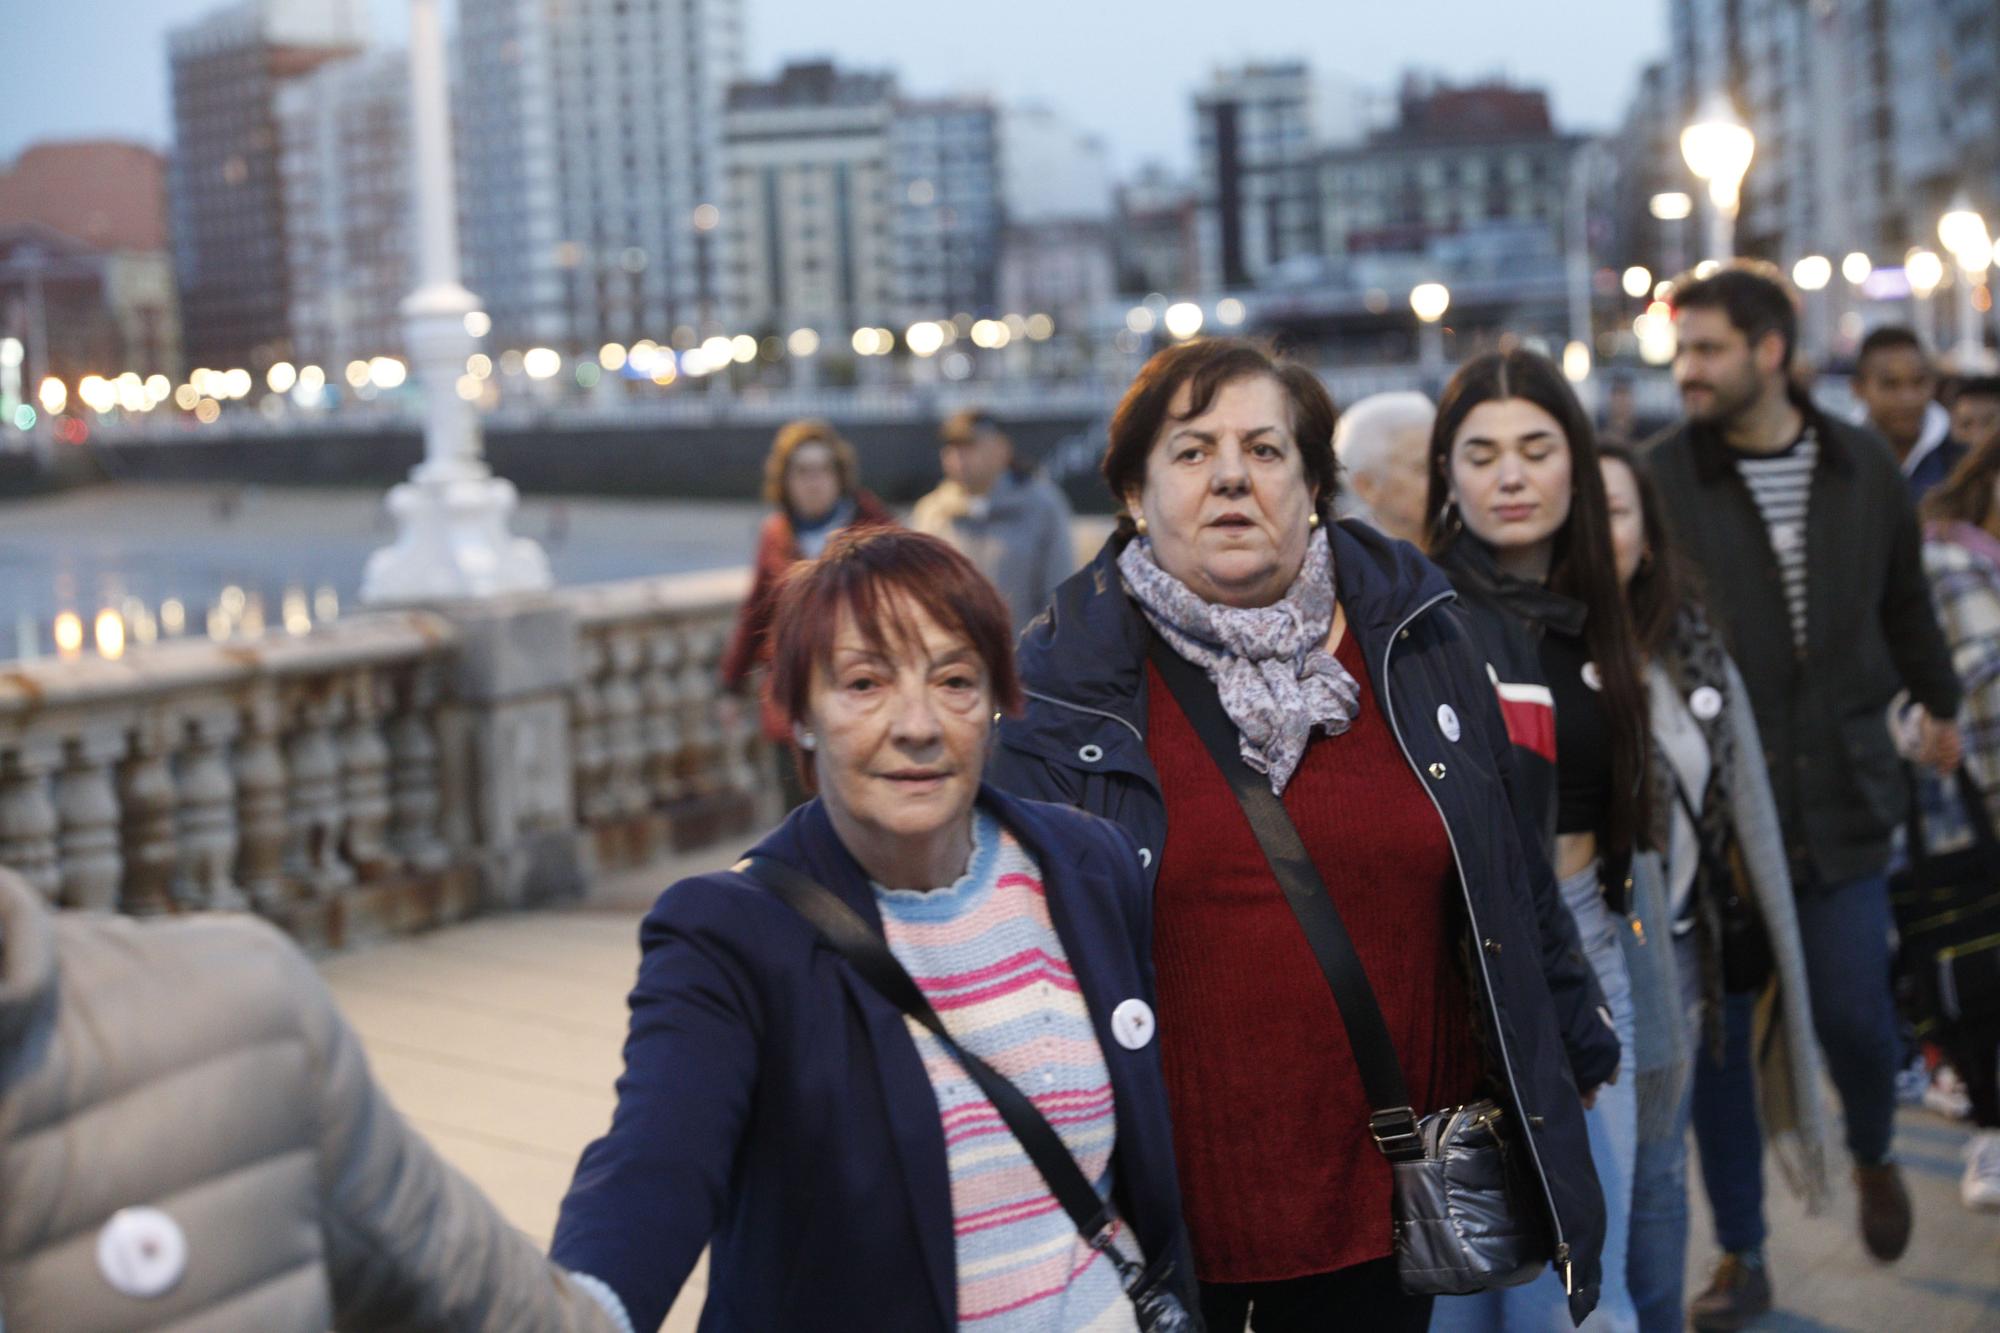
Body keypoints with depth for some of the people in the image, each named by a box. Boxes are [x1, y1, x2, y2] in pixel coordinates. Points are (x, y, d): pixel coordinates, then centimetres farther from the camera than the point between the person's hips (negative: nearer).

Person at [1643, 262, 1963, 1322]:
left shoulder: (1862, 470, 4)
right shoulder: (1663, 479, -5)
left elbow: (1904, 602, 20)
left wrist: (1937, 703, 33)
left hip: (1840, 796, 2)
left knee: (1854, 1014, 5)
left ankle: (1872, 1155, 39)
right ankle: (1741, 1254, 20)